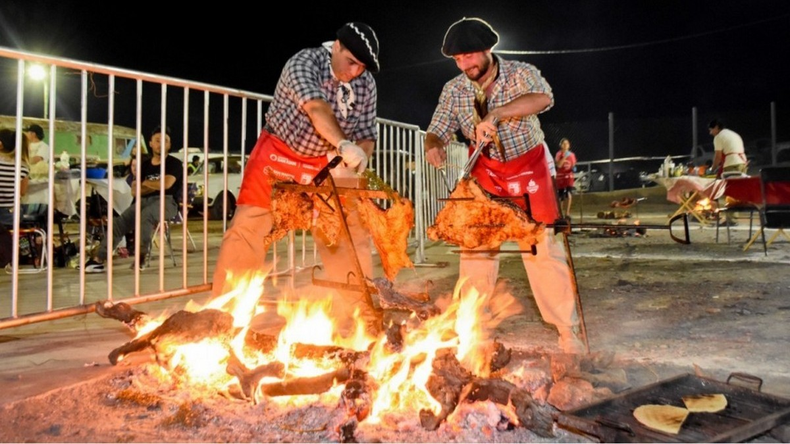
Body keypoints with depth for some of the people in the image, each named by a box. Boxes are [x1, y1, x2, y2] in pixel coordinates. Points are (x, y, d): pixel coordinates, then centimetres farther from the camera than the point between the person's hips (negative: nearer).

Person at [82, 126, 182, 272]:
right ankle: (98, 259, -18)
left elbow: (166, 184, -18)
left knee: (145, 215, -37)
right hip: (144, 201, 5)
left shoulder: (174, 163, 1)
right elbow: (135, 191, 9)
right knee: (120, 221, -16)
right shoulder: (144, 164, 15)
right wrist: (156, 186, -8)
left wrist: (146, 183, -1)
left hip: (166, 201, -5)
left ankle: (141, 256, -29)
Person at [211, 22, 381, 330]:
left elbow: (367, 133, -3)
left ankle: (361, 312, 11)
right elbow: (316, 108, -36)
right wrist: (344, 145, -51)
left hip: (324, 163, 4)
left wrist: (359, 156, -25)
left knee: (351, 229, 0)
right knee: (248, 228, -8)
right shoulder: (304, 62, -19)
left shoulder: (366, 85, -4)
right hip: (278, 156, -4)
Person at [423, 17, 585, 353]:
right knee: (474, 248, 2)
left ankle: (568, 332, 9)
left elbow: (543, 98, -35)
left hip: (528, 169, -3)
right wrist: (433, 145, -29)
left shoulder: (520, 73, -15)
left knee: (543, 250, -3)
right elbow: (437, 130, -5)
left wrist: (494, 114, -47)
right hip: (485, 174, 3)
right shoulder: (453, 90, -5)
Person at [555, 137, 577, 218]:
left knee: (569, 194, -19)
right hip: (560, 176, -1)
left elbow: (573, 165, 14)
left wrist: (574, 168, -7)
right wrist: (564, 157, -21)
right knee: (560, 196, 6)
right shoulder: (559, 154, -2)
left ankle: (567, 213, -17)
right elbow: (558, 165, -15)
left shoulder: (572, 154, 6)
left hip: (569, 176, 1)